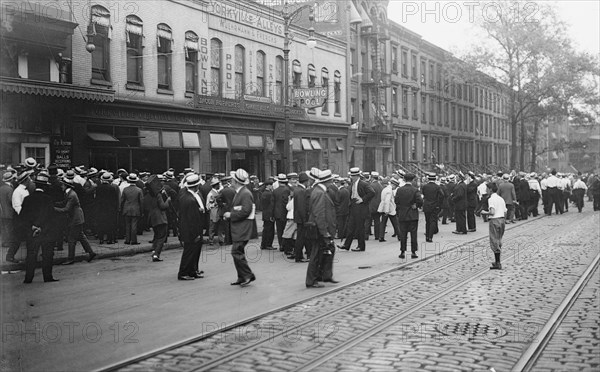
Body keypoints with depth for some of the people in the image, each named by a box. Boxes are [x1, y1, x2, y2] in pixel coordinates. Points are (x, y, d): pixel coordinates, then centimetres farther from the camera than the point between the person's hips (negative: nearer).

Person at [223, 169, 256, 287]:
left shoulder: (246, 194, -15)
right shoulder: (238, 193, 16)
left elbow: (245, 211, -22)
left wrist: (231, 215, -15)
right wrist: (229, 215, 5)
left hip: (242, 229, -10)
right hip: (238, 229, 10)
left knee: (236, 252, -12)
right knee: (238, 253, 12)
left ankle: (248, 275, -5)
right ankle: (242, 278, 18)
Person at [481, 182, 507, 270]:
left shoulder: (491, 199, -13)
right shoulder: (501, 199, 11)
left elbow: (492, 212, -22)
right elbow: (505, 212, 10)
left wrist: (485, 212, -6)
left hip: (494, 220, -8)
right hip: (502, 219, 8)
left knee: (494, 242, -2)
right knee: (499, 241, 16)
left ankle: (498, 264, -3)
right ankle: (497, 261, 22)